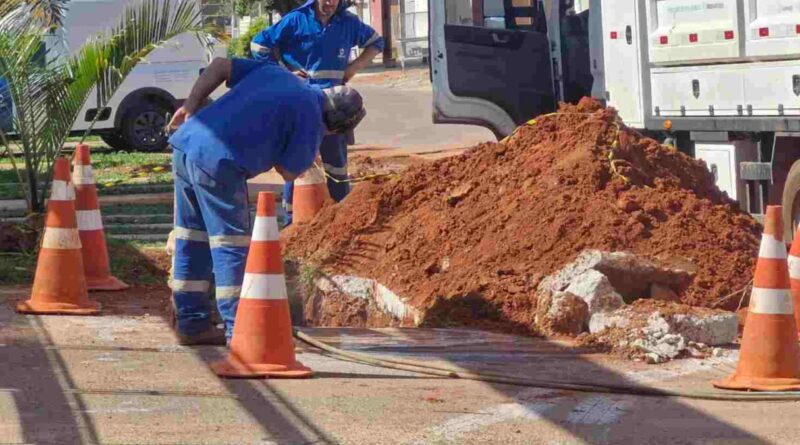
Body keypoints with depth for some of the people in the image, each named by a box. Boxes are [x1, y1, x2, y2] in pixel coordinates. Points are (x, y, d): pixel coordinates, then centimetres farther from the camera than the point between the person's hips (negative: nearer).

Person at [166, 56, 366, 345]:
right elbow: (289, 171, -1)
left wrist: (190, 107, 20)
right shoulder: (311, 118, -3)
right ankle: (239, 329, 0)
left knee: (193, 238, 16)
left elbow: (221, 66, 18)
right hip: (218, 161, -8)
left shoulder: (275, 72, 19)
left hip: (185, 144, 8)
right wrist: (309, 157, 18)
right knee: (232, 244, 0)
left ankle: (192, 324, 22)